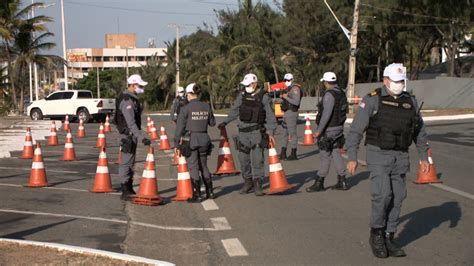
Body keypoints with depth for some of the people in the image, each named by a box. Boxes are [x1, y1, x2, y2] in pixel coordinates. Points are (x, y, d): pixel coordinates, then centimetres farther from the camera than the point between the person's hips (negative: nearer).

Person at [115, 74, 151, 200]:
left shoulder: (132, 99, 13)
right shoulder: (127, 101, -20)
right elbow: (131, 123, -28)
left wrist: (138, 137, 23)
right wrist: (141, 138, -34)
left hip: (132, 135, 10)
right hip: (128, 136, -10)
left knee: (130, 163, 15)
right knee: (126, 163, -7)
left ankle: (129, 189, 24)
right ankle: (125, 192, -4)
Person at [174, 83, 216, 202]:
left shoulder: (186, 108, -10)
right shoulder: (206, 107, 2)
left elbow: (179, 128, -8)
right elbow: (212, 123, 15)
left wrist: (177, 144, -2)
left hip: (190, 140, -4)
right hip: (204, 139, 4)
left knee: (193, 167, 2)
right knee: (204, 166, 18)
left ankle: (197, 195, 2)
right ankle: (210, 192, 23)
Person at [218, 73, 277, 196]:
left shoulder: (263, 97, -4)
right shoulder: (242, 95, 7)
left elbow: (270, 116, -4)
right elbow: (235, 110, 17)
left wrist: (270, 131, -11)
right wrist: (225, 122, 10)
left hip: (257, 131, -4)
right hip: (243, 131, 4)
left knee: (257, 158, -10)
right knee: (243, 158, 7)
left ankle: (257, 184, -4)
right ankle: (247, 182, 21)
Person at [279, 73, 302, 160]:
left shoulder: (295, 88, -10)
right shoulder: (287, 89, 18)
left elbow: (296, 102, -20)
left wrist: (286, 97, -18)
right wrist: (282, 97, 9)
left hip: (292, 113, -10)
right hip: (286, 113, 10)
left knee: (292, 133, -6)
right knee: (285, 133, 12)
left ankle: (293, 154, -2)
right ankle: (283, 154, 17)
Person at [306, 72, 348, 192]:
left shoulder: (329, 94, -18)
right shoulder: (341, 93, 10)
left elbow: (326, 114, -24)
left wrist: (319, 130, -21)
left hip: (328, 130, -9)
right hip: (339, 128, 9)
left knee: (325, 156, -2)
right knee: (336, 154, 13)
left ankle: (319, 183, 5)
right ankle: (342, 182, 14)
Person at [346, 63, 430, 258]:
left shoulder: (410, 102, 6)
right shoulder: (373, 100, -8)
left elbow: (419, 131, 15)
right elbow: (356, 130, -8)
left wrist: (424, 157, 12)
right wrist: (352, 158, -12)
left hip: (400, 157, 5)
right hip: (378, 155, -5)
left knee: (397, 198, 5)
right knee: (383, 194, -15)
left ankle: (388, 239, 16)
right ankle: (376, 234, 5)